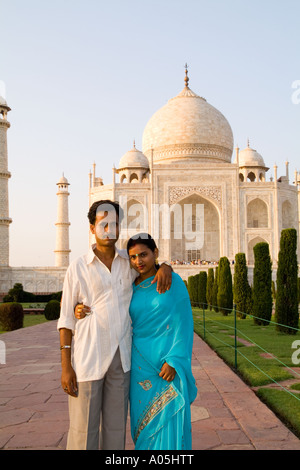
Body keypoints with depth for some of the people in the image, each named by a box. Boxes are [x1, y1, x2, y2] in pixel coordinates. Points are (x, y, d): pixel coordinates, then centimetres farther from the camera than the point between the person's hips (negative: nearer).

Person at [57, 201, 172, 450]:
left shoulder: (129, 261, 7)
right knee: (83, 429, 2)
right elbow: (66, 319, -2)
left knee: (116, 427, 12)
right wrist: (65, 366, -8)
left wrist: (165, 267, -4)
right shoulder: (78, 268, -3)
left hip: (121, 357, 4)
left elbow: (155, 259, 24)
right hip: (88, 357, -3)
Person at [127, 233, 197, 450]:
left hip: (169, 360, -4)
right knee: (144, 419, 8)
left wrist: (173, 361, -16)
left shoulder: (173, 281, -6)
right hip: (142, 363, 4)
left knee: (170, 417, -2)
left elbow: (184, 324, -8)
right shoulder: (131, 288, 6)